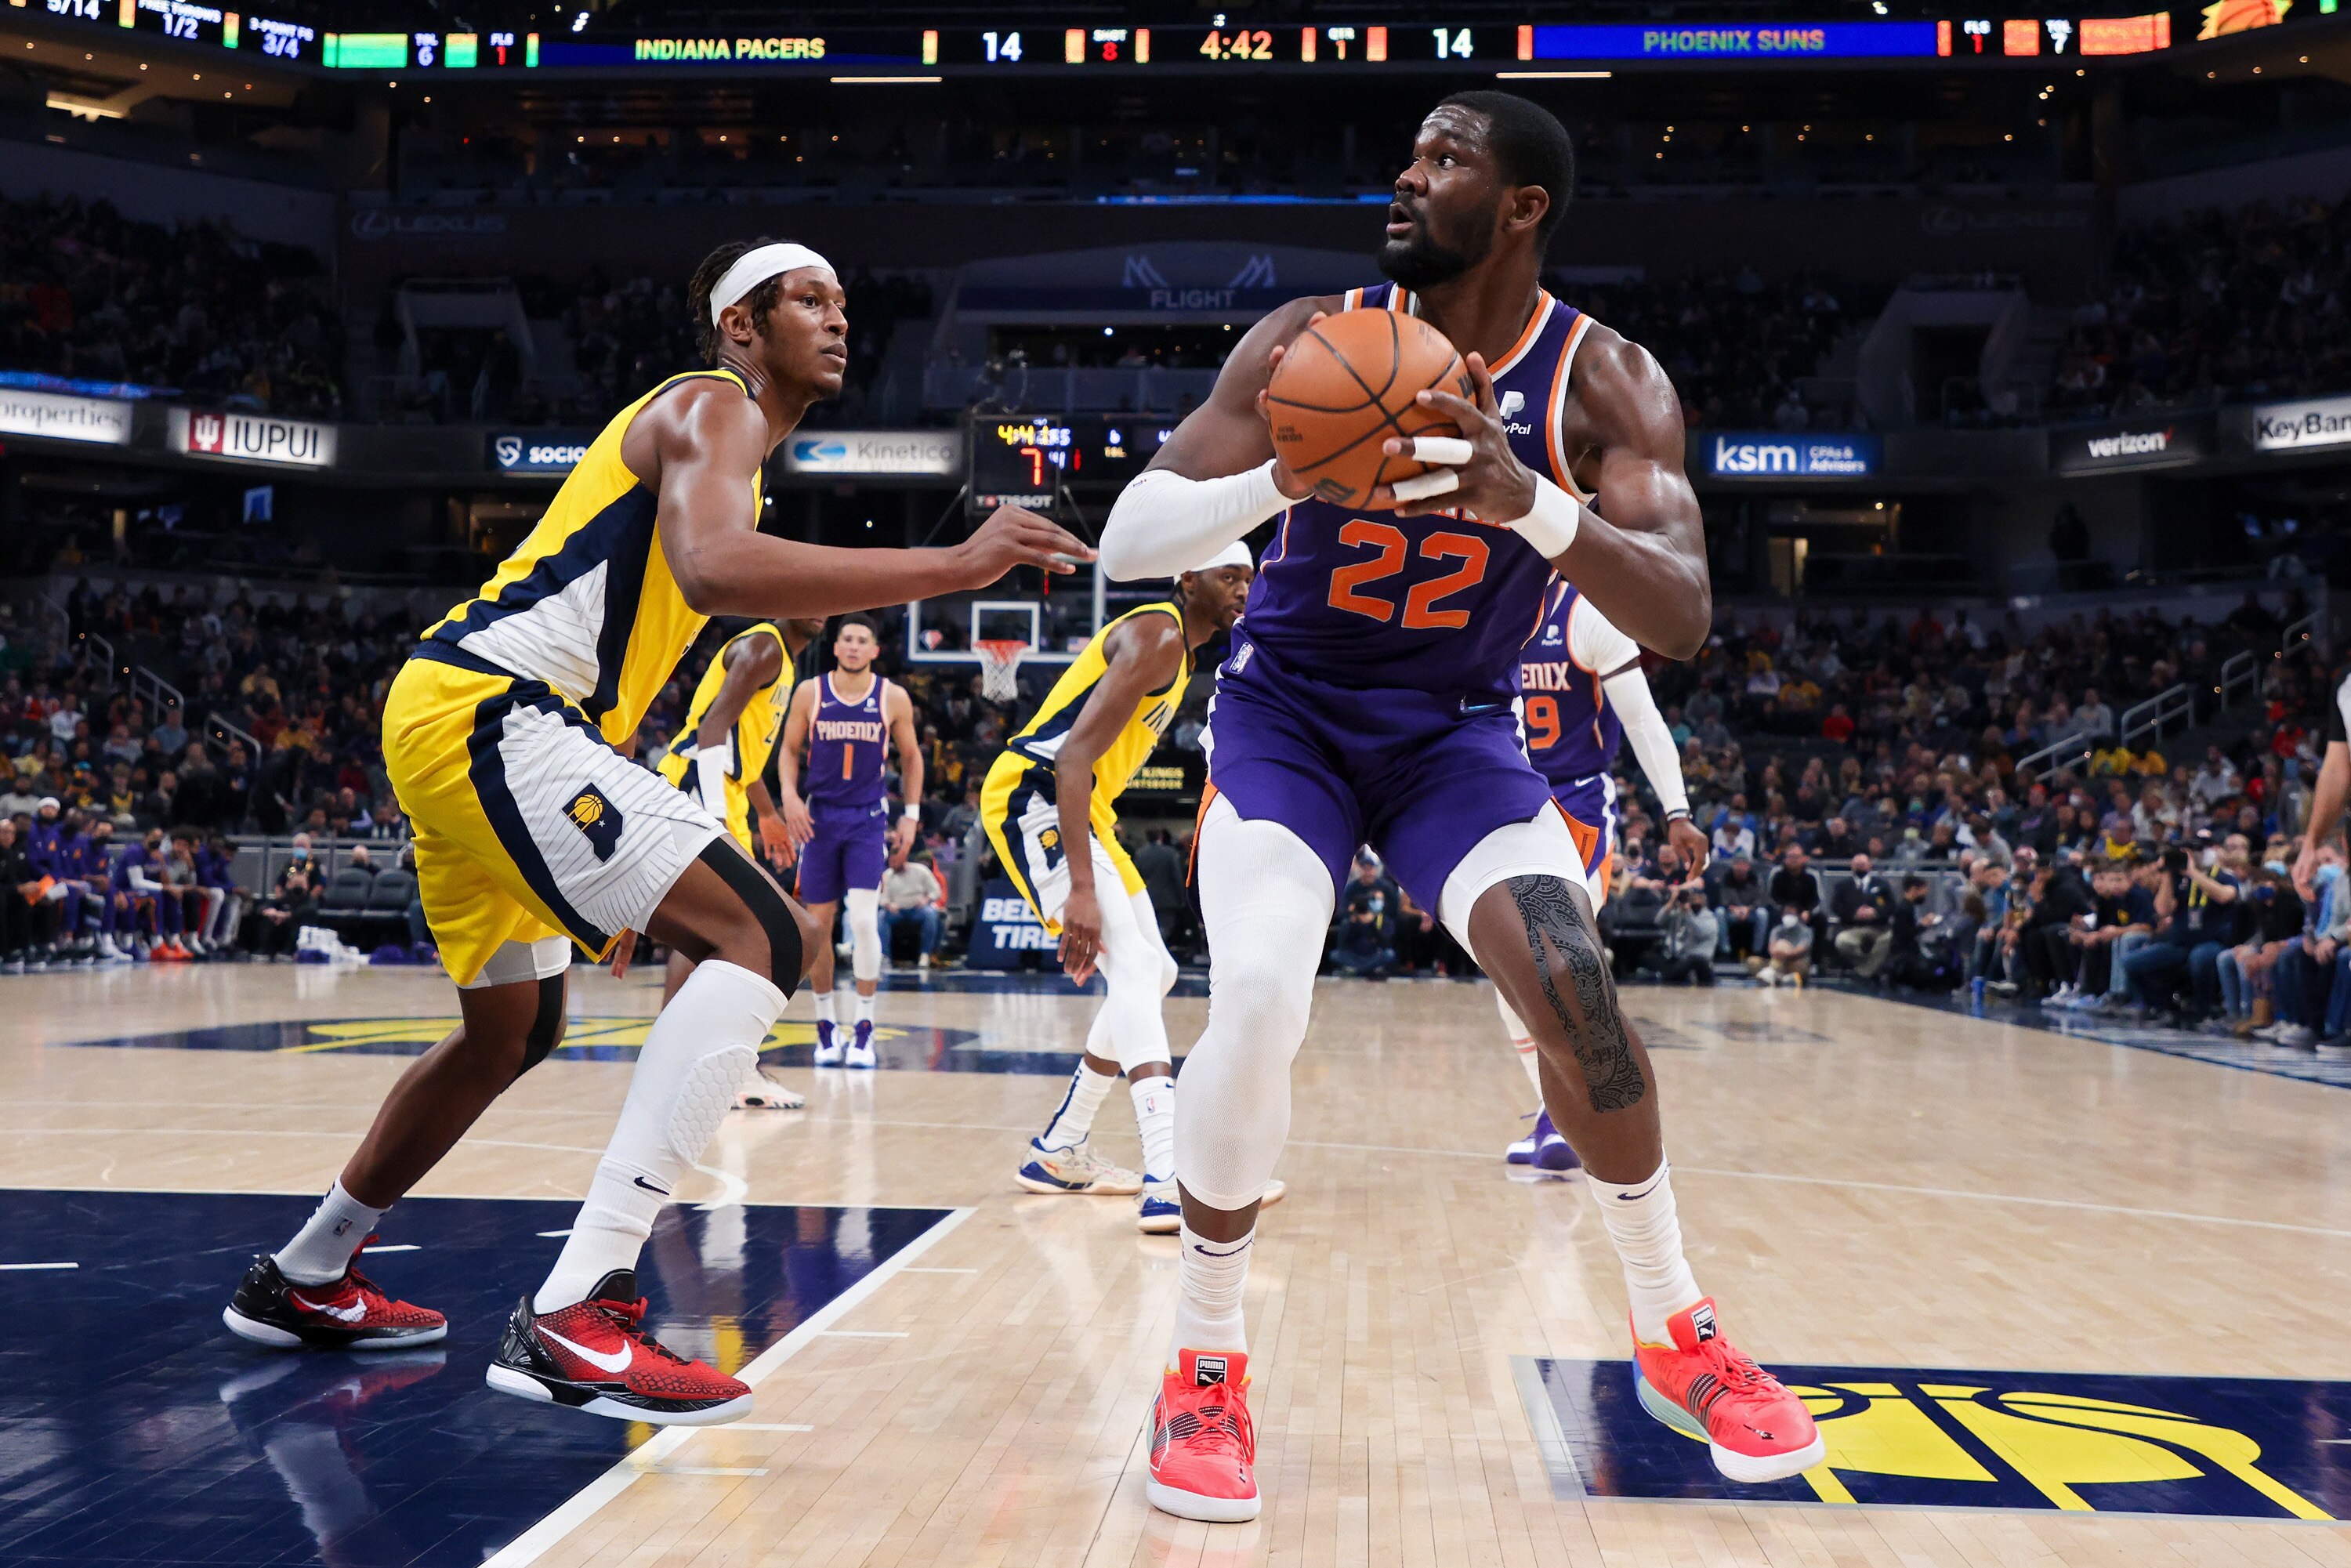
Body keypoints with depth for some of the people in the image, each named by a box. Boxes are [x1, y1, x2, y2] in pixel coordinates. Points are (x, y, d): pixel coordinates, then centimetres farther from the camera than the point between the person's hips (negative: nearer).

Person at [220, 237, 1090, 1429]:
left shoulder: (717, 436, 26)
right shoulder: (712, 404, -6)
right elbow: (714, 569, -29)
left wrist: (615, 883, 27)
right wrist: (952, 564, -30)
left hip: (451, 717, 11)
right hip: (489, 711, -11)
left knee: (514, 1029, 26)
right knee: (759, 935, -20)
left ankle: (303, 1281, 41)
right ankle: (574, 1316, -26)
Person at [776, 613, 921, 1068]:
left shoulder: (894, 698, -2)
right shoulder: (810, 693, -1)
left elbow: (911, 756, 9)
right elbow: (789, 749, 7)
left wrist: (912, 813, 3)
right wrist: (789, 795, -9)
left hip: (869, 820, -2)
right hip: (819, 817, 2)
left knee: (863, 919, -14)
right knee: (818, 924, 5)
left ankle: (864, 1029, -4)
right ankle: (826, 1025, 19)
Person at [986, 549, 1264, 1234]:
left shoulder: (1177, 645, 17)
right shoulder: (1158, 636, -16)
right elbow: (1073, 757, -26)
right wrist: (1081, 892, -33)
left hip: (1079, 806, 11)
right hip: (1033, 796, -11)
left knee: (1153, 973, 15)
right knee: (1134, 967, -23)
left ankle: (1058, 1152, 23)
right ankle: (1168, 1181, -34)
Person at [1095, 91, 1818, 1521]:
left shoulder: (1607, 382, -13)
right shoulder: (1314, 341, -14)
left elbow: (1682, 619, -25)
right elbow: (1127, 542, -19)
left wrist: (1530, 504, -43)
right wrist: (1280, 479, -40)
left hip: (1459, 727, 1)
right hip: (1289, 713, -1)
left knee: (1572, 984, -20)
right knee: (1259, 1002, -23)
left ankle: (1678, 1337, 4)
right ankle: (1206, 1365, -2)